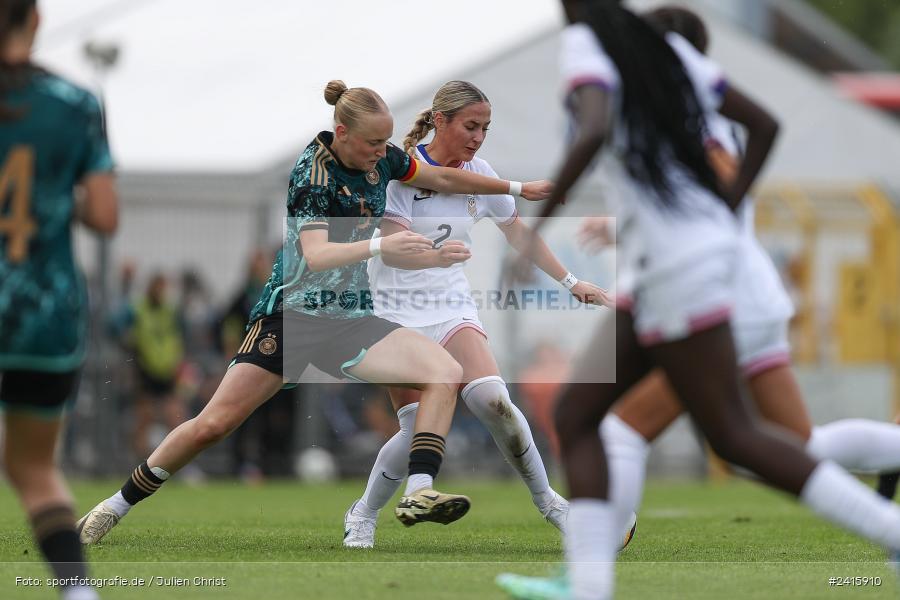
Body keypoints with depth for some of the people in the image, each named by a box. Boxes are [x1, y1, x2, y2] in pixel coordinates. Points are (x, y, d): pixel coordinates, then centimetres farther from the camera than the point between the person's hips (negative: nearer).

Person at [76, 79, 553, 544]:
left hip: (351, 319, 6)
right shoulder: (313, 173, -18)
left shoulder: (381, 158, 2)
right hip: (292, 312, -6)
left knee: (446, 374, -17)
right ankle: (118, 504, 6)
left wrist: (516, 188, 22)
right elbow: (315, 255, -31)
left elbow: (443, 178, 18)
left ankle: (418, 494, -26)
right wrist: (380, 246, -43)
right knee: (213, 425, -11)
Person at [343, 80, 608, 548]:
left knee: (491, 400, -21)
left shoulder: (480, 174, 1)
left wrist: (571, 282, 17)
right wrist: (436, 255, -45)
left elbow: (519, 234, 16)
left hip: (451, 307, 3)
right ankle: (363, 515, 10)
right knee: (419, 430, -14)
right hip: (396, 311, -3)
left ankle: (546, 500, -5)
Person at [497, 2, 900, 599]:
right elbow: (764, 125, 18)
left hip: (670, 255, -9)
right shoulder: (669, 50, 15)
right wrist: (725, 213, 19)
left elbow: (593, 132, -28)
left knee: (734, 436, -3)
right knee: (576, 414, 8)